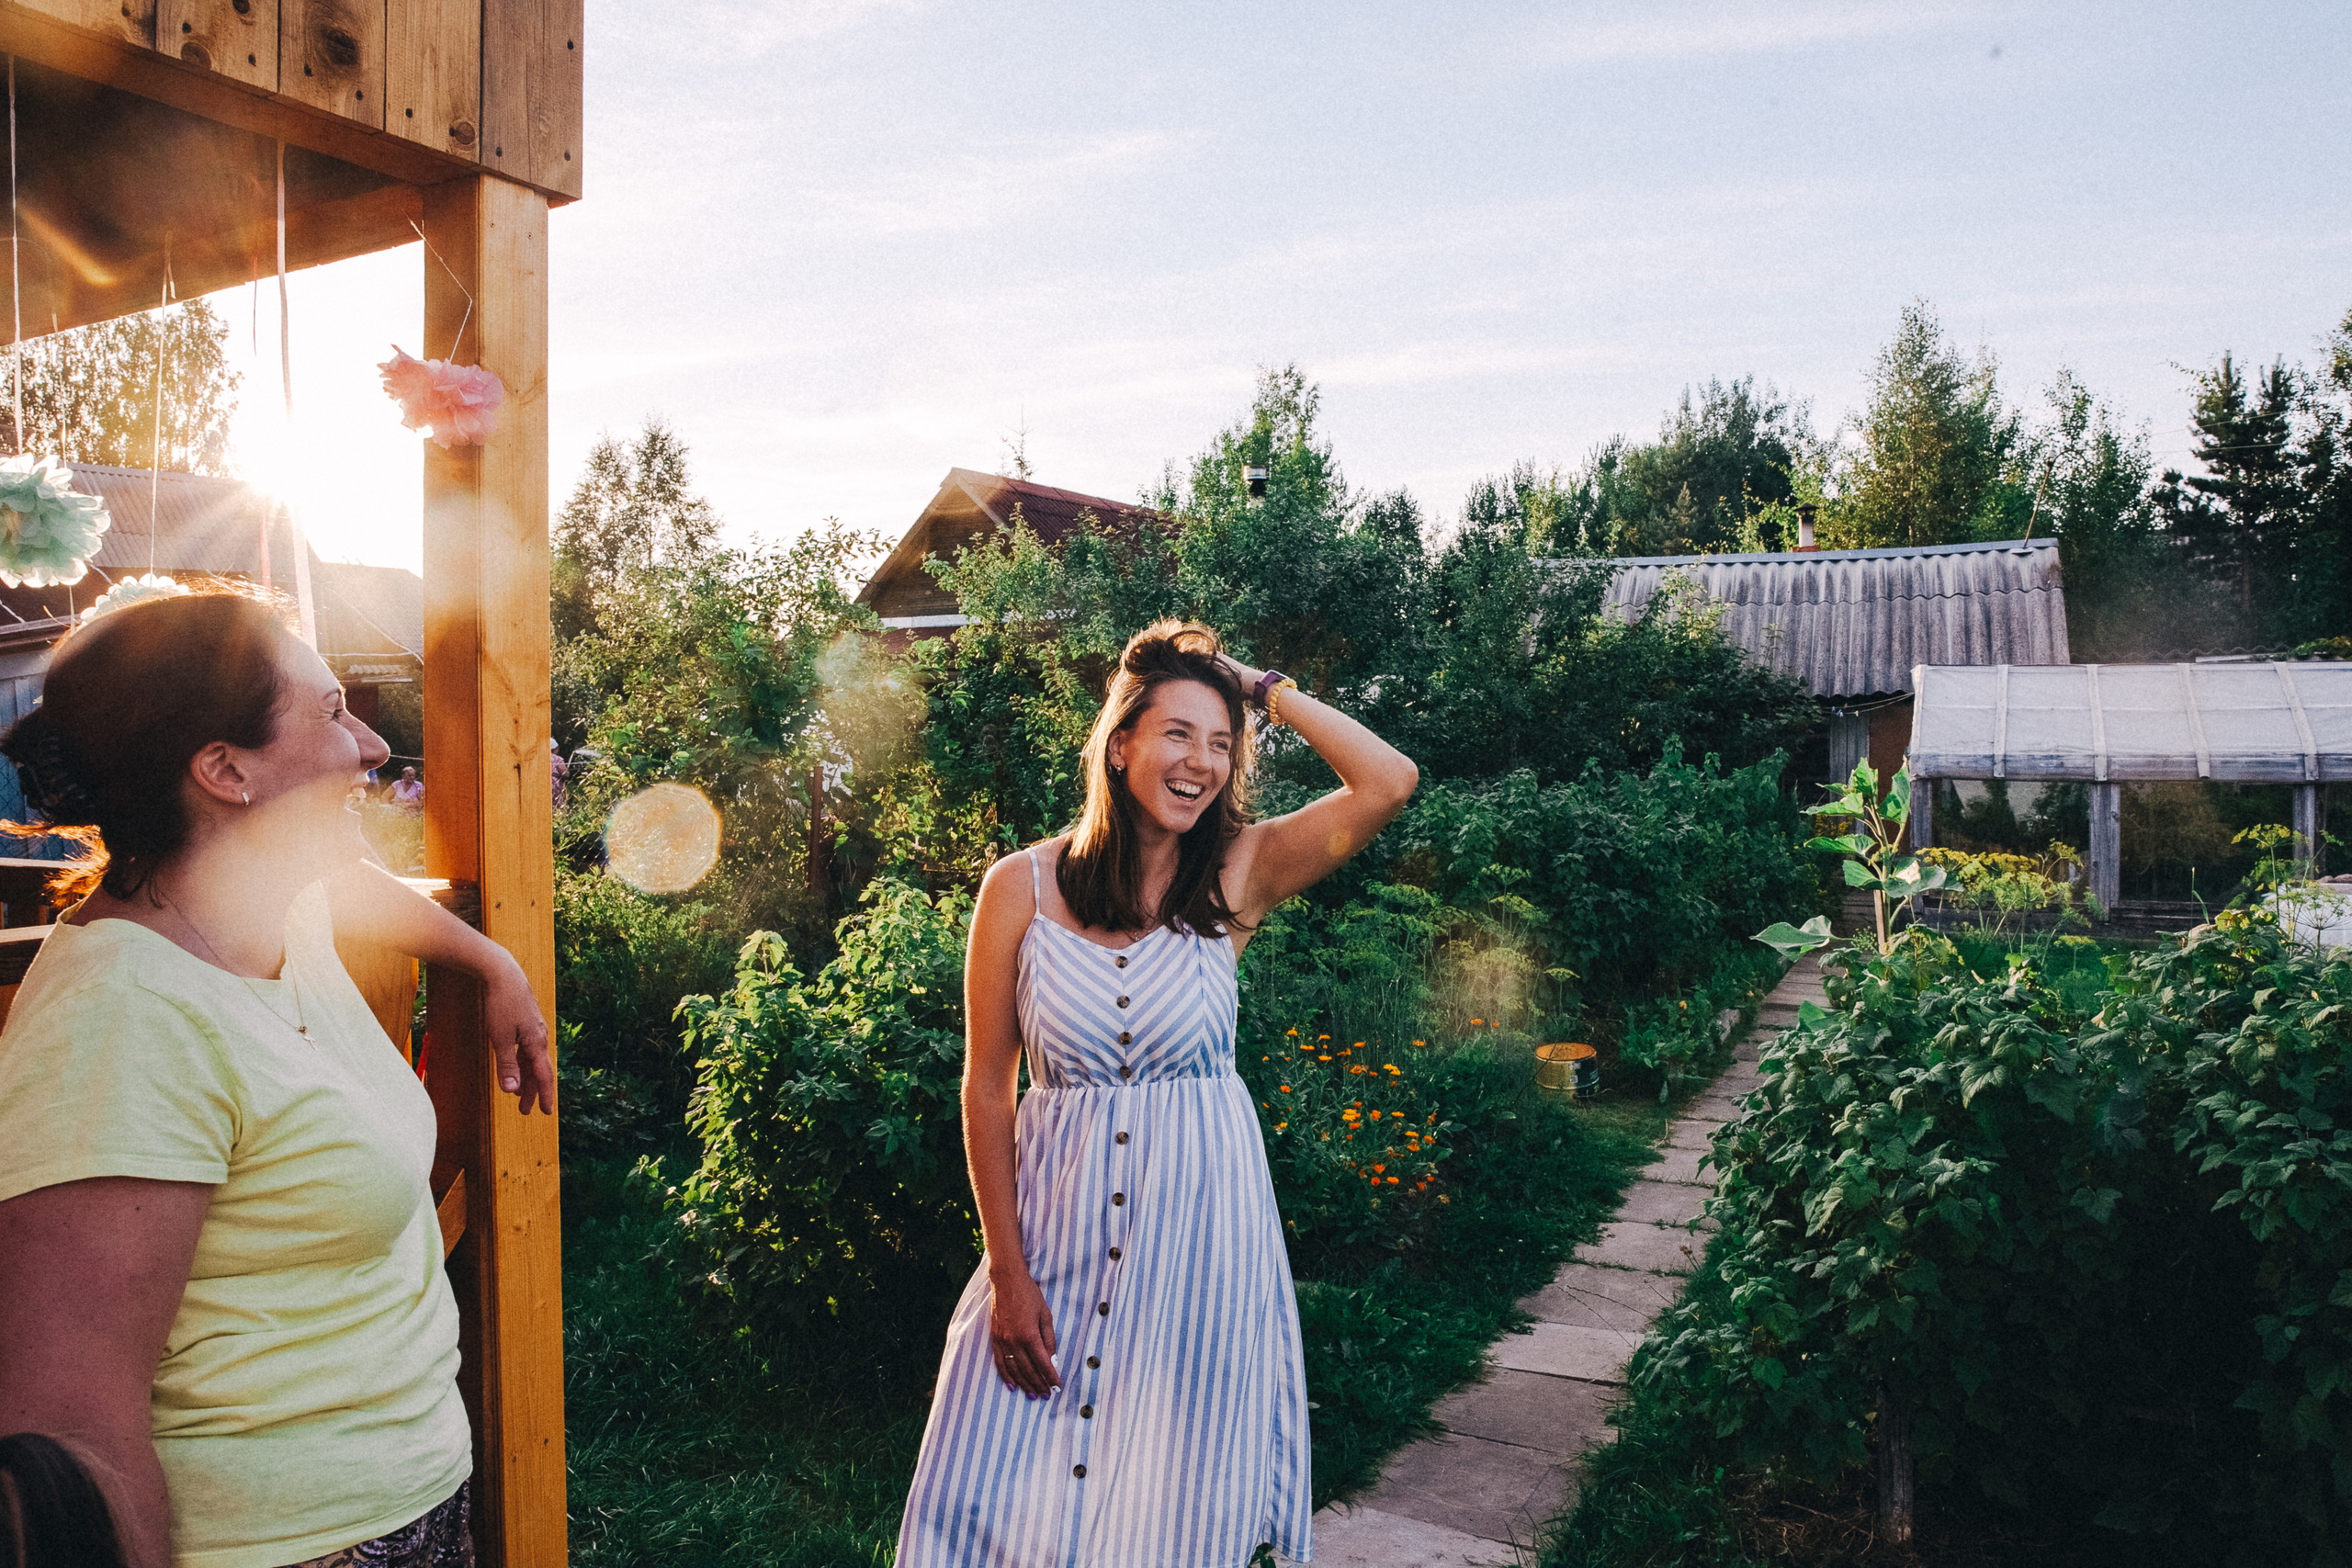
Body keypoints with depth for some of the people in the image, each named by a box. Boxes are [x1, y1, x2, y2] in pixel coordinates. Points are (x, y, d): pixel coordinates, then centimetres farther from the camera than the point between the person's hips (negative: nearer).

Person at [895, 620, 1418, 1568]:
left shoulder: (1237, 877, -3)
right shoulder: (1023, 886, -5)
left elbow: (1390, 782, -15)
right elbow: (987, 1089, -2)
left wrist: (1265, 690, -7)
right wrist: (1007, 1271, -4)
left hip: (1199, 1221, 0)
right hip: (1057, 1219, 0)